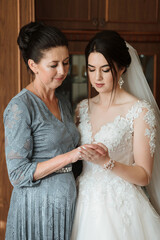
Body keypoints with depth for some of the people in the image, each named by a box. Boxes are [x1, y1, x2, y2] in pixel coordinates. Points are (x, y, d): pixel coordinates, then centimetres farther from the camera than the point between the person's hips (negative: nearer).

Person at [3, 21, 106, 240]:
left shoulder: (64, 103, 8)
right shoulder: (20, 107, -15)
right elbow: (18, 174, -18)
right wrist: (69, 157, -23)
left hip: (67, 205, 7)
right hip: (37, 209, -7)